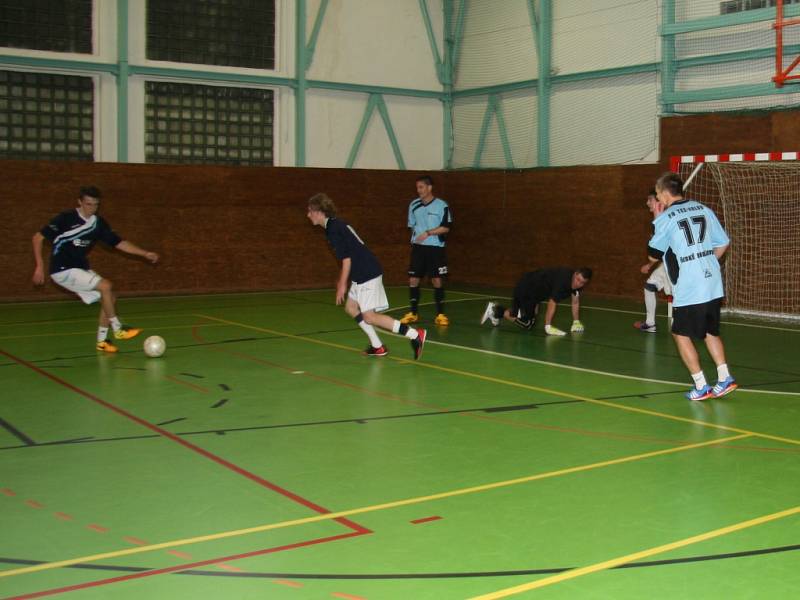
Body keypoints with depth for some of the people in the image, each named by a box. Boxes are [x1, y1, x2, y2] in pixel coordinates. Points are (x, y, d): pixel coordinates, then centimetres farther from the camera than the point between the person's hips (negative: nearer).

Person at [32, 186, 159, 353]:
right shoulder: (66, 218, -15)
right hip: (63, 270, -7)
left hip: (81, 269, 7)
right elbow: (38, 237, -13)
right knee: (106, 286, -20)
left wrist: (145, 254, -3)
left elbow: (119, 243, 5)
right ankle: (118, 330, -8)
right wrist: (40, 265, -20)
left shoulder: (98, 223, 2)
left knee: (110, 298, 0)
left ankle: (101, 341, 11)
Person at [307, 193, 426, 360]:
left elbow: (346, 258, -16)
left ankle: (415, 335, -12)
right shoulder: (336, 224, 16)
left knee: (369, 316, -9)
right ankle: (377, 346, 17)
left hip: (367, 274, -10)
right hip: (362, 274, 10)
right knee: (351, 307, 16)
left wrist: (343, 285, -10)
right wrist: (342, 280, 31)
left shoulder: (333, 229, -13)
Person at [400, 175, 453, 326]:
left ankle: (440, 314, 7)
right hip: (418, 248, 4)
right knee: (413, 280, 2)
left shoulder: (441, 205, -6)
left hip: (435, 248, -4)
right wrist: (415, 238, 13)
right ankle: (413, 313, 13)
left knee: (437, 280, -2)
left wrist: (428, 233, -18)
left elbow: (446, 228, -10)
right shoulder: (414, 205, 7)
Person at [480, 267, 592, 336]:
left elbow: (575, 302, 4)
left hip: (536, 292, 9)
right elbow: (552, 303, -37)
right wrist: (548, 327, -37)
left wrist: (576, 322, 2)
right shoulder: (562, 280, -36)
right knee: (527, 324, -6)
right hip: (525, 288, -9)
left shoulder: (578, 282, -9)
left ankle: (497, 309, 34)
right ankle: (496, 310, 6)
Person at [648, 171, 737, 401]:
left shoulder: (666, 219, -9)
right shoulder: (704, 209, 8)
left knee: (681, 334, 8)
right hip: (713, 284, 6)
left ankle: (701, 386, 6)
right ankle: (725, 378, 13)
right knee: (710, 332, 20)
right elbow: (723, 243, 14)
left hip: (688, 290, -6)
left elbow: (654, 255, 1)